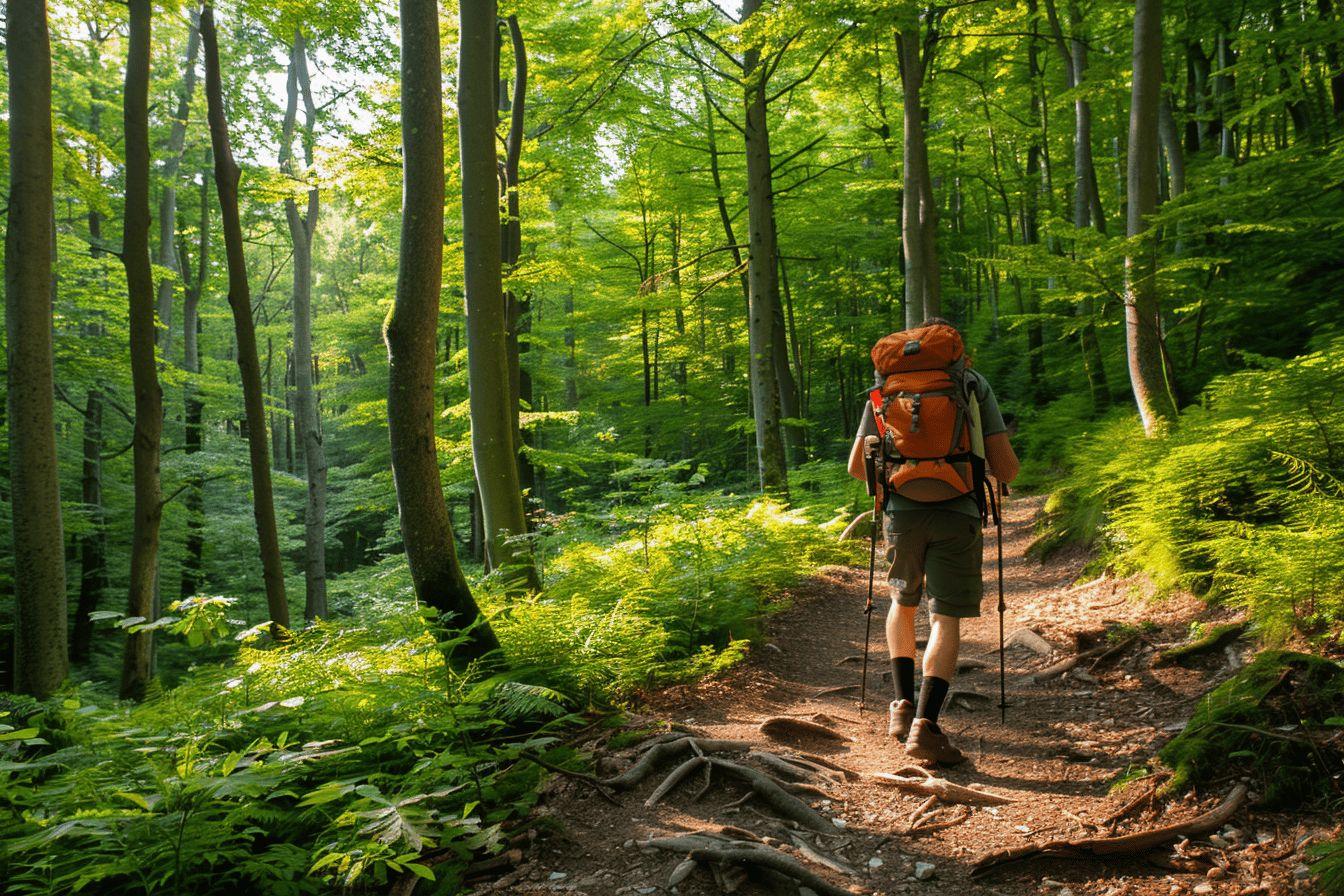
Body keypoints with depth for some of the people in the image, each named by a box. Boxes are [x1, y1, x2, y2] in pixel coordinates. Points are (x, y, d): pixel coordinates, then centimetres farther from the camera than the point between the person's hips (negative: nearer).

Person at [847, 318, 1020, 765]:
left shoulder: (884, 388, 12)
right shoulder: (974, 385, 7)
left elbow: (857, 466, 14)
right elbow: (1006, 469, 1)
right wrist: (978, 465, 24)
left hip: (902, 513, 2)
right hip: (957, 515, -2)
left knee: (903, 603, 25)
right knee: (946, 621, 3)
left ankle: (903, 706, 18)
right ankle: (924, 726, -11)